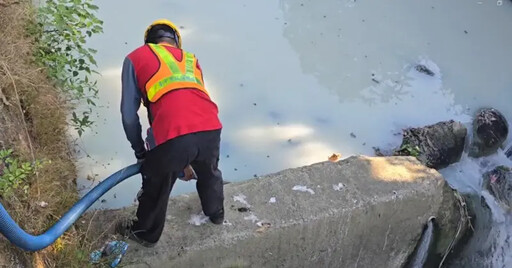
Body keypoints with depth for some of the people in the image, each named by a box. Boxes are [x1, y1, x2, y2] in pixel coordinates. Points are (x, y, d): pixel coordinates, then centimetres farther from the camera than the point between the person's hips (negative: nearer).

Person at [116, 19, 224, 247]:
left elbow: (129, 115, 12)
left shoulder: (136, 58, 19)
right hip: (211, 129, 4)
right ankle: (216, 212, 62)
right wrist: (187, 161, 44)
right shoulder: (190, 60, 31)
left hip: (174, 136, -4)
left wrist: (140, 152, 28)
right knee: (209, 173, 36)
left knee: (156, 186, 25)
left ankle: (146, 232, 49)